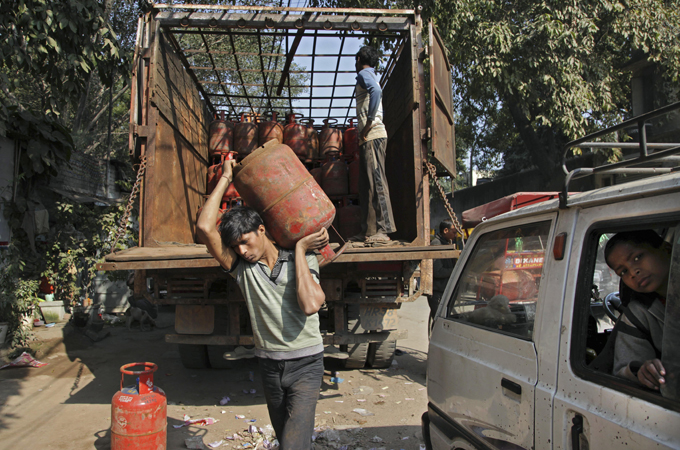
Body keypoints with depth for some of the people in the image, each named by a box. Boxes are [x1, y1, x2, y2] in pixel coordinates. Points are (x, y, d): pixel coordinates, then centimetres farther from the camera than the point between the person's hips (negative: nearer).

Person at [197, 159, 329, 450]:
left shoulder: (303, 261, -6)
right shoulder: (241, 268, -2)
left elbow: (310, 305, -24)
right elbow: (205, 227, -14)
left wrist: (300, 250, -17)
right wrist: (225, 178, -6)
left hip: (305, 363, -4)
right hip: (269, 364, 4)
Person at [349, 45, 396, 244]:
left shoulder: (364, 74, -2)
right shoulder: (371, 77, 27)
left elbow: (376, 90, -23)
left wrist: (369, 123, -21)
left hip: (372, 136, -10)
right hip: (369, 138, 10)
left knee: (375, 182, -12)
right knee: (366, 185, 8)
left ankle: (383, 230, -13)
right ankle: (368, 231, 9)